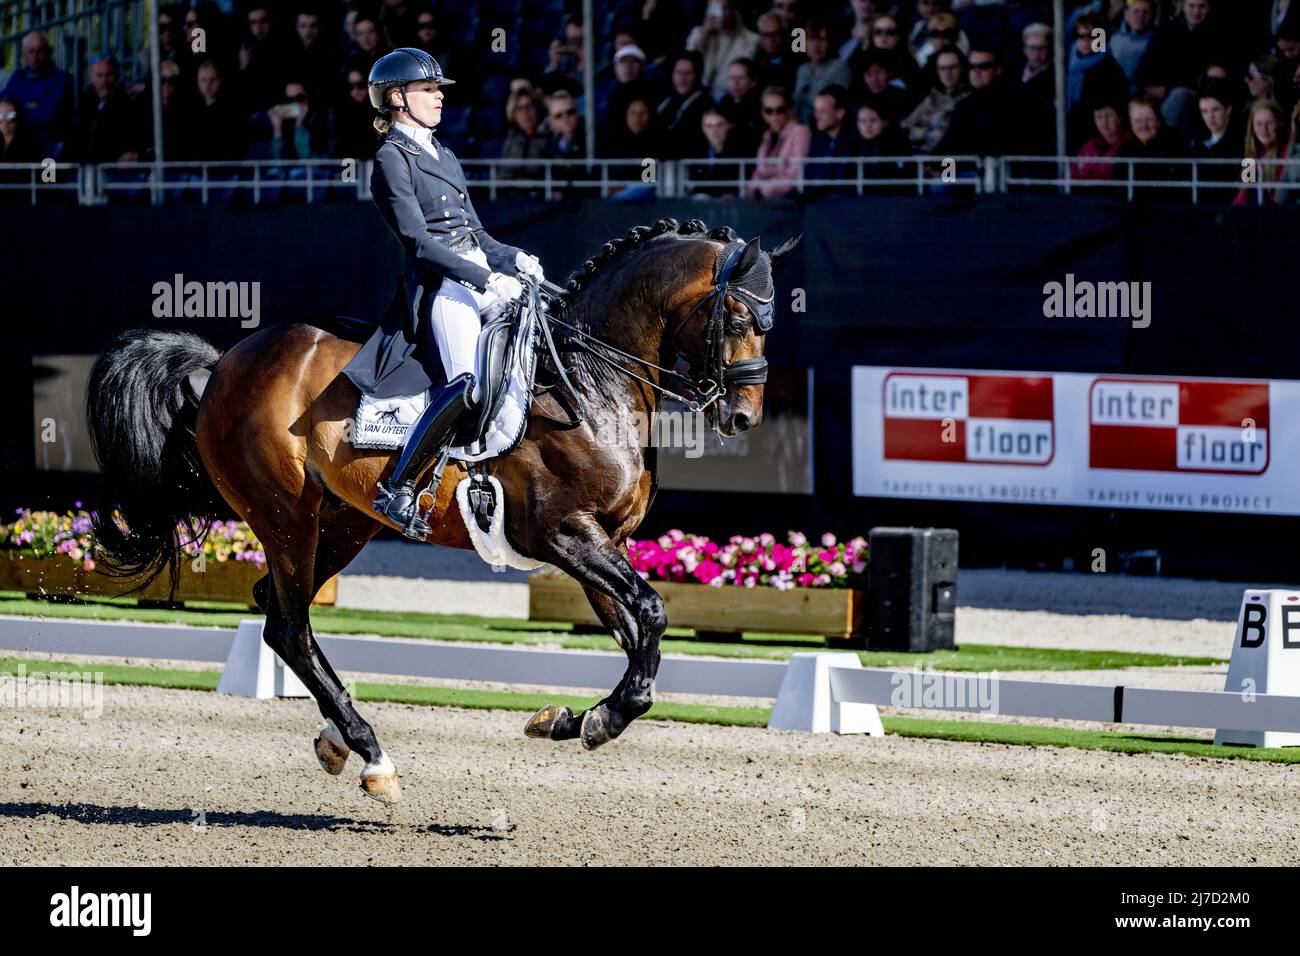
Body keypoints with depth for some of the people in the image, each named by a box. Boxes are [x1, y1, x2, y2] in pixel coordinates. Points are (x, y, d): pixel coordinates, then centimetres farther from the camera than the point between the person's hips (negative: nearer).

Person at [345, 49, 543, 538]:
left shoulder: (442, 156, 23)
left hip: (483, 274, 9)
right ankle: (398, 488, -22)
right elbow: (419, 243, -13)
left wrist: (513, 258, 4)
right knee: (472, 383, -29)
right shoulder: (392, 161, -3)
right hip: (442, 286, -9)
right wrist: (485, 279, -21)